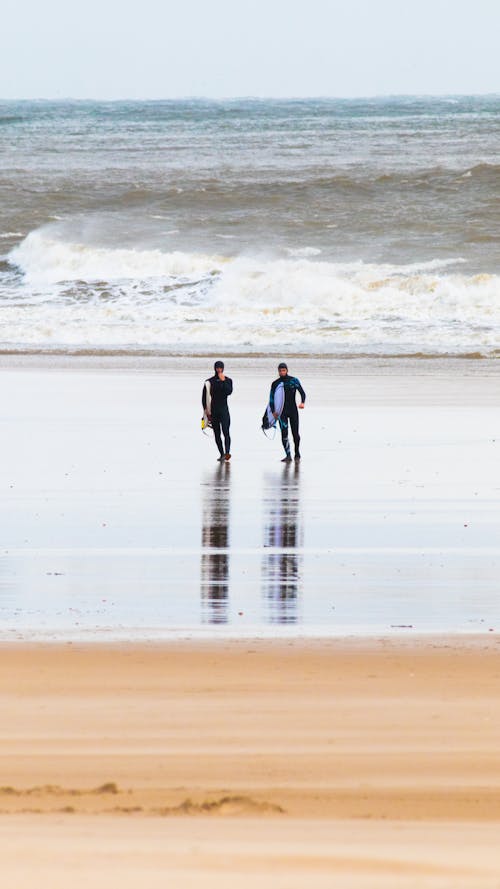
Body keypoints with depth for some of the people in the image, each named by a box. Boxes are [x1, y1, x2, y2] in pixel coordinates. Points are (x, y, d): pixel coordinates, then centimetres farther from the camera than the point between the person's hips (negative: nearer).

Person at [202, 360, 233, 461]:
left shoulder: (228, 380, 6)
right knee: (217, 434, 4)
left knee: (226, 432, -17)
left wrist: (223, 381, -14)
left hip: (224, 409, -2)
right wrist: (205, 409, -1)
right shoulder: (210, 381, 8)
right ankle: (222, 454, 11)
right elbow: (204, 396, 8)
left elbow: (229, 391, -11)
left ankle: (227, 452, -29)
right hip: (213, 410, 2)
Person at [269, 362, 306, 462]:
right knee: (284, 433, -11)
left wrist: (302, 402, -27)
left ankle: (297, 453, 25)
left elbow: (302, 392, -6)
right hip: (282, 411, 0)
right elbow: (272, 398, 7)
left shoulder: (294, 381, 2)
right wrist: (273, 411, -8)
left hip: (293, 410, 0)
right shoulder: (275, 384, 5)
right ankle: (288, 456, -12)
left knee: (295, 433, 2)